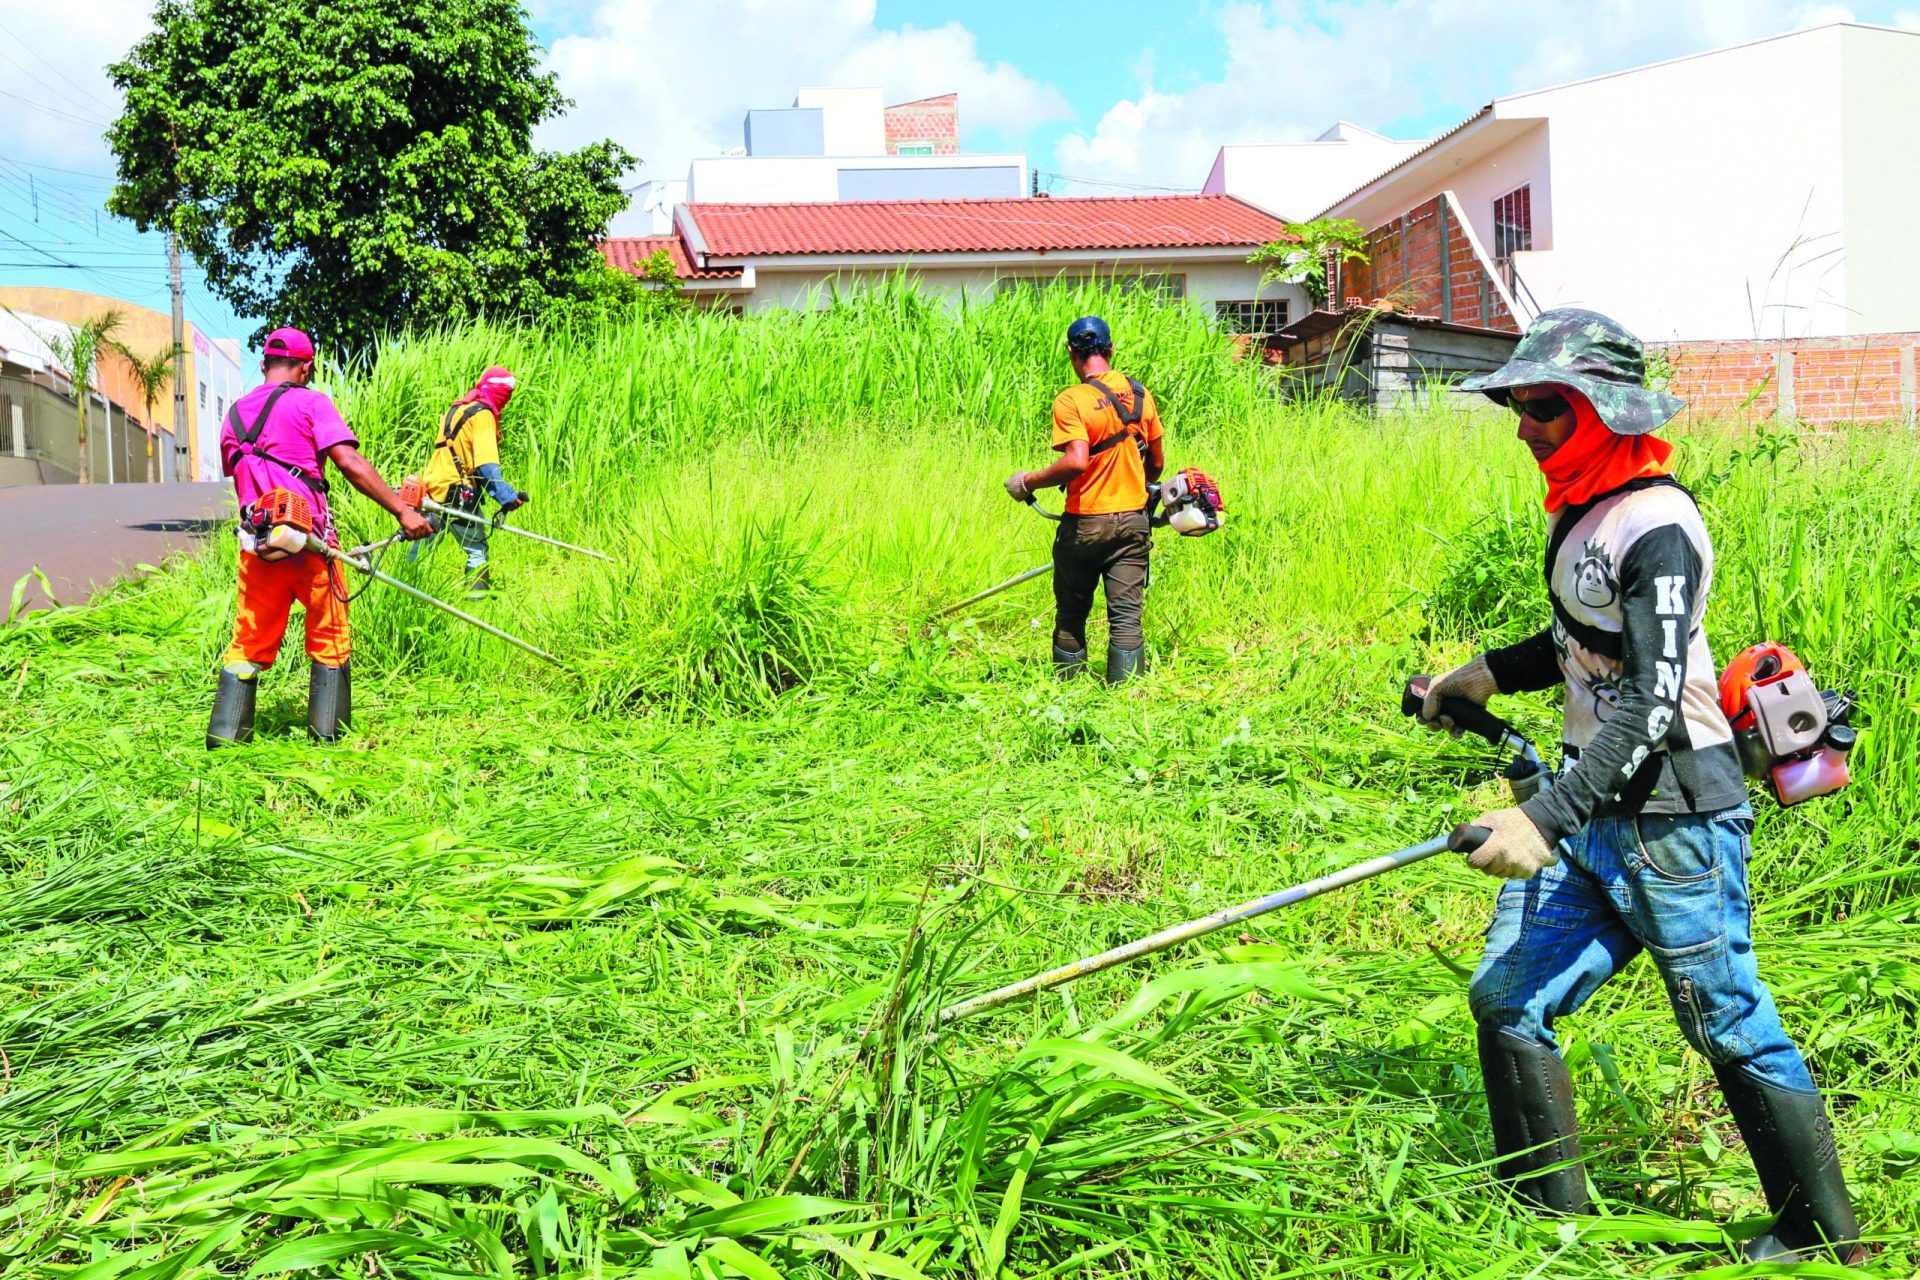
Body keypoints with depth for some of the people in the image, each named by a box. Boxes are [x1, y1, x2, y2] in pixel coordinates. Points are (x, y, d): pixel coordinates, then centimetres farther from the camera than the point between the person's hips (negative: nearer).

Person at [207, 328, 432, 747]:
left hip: (258, 543, 4)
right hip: (309, 539, -4)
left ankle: (225, 734, 9)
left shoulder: (235, 414, 14)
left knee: (249, 642, 11)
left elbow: (235, 476, 19)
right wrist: (402, 509, -15)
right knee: (329, 638, 10)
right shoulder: (310, 402, -3)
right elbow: (350, 463, -14)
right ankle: (327, 730, 14)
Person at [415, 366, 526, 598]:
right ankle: (476, 593, -6)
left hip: (433, 487, 8)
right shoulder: (482, 414, -10)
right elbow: (486, 462, -21)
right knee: (477, 548, -1)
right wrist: (506, 495, -27)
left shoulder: (457, 409, 18)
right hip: (457, 493, -8)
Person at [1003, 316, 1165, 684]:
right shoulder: (1140, 394, 4)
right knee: (1126, 616, 2)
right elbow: (1156, 464, 11)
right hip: (1133, 520, 3)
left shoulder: (1071, 401, -13)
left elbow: (1076, 462, -24)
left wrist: (1027, 482, -11)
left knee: (1071, 614, 12)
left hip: (1084, 524, -3)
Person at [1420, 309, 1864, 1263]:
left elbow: (1652, 703, -27)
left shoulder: (1654, 527, -19)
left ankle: (1825, 1239, 23)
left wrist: (1545, 819, -32)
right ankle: (1549, 1223, 18)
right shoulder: (1580, 510, 10)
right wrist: (1489, 675, 18)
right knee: (1505, 999, 4)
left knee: (1729, 1026, 3)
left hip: (1673, 815, -9)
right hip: (1592, 804, 9)